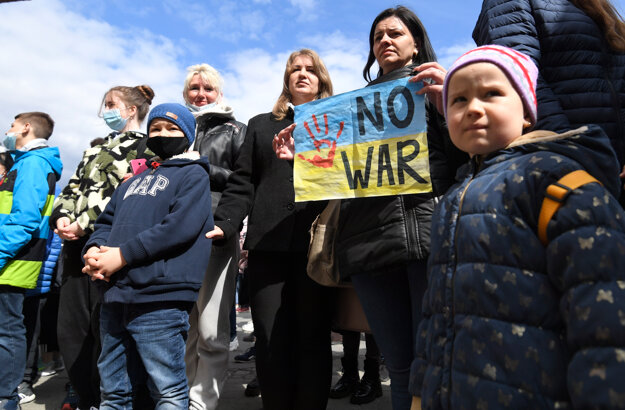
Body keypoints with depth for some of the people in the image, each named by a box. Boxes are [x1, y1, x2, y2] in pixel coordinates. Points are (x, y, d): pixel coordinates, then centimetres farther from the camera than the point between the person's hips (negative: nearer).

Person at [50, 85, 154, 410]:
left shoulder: (145, 146, 0)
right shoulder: (96, 148, 26)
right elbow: (73, 187, 18)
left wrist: (85, 224, -16)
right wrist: (61, 217, -2)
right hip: (76, 246, 8)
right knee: (70, 330, 10)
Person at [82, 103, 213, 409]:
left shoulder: (193, 174, 1)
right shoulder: (135, 180, 25)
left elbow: (180, 226, -14)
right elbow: (106, 220, 21)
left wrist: (122, 255, -15)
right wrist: (94, 249, -1)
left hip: (158, 298, -7)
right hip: (115, 296, 8)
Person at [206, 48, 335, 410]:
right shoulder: (261, 125, 21)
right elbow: (243, 183, 13)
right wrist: (224, 225, -2)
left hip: (317, 242, -1)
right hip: (268, 244, 1)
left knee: (312, 339, 3)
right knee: (271, 342, 1)